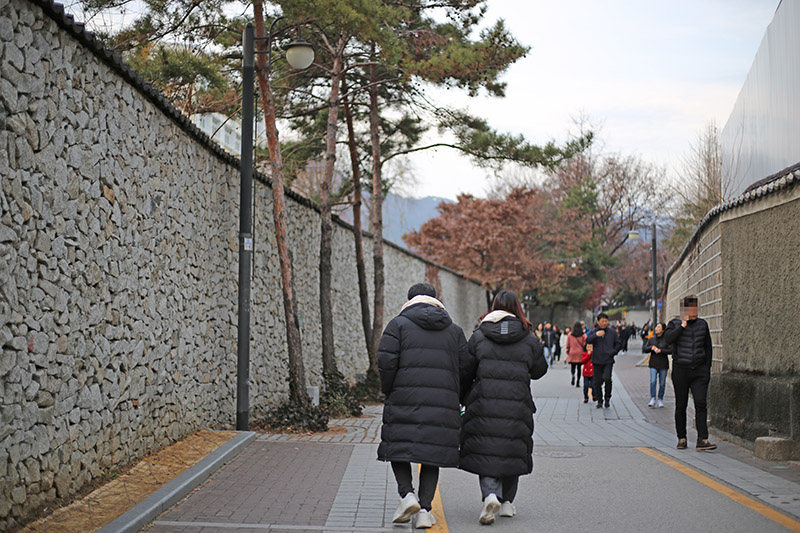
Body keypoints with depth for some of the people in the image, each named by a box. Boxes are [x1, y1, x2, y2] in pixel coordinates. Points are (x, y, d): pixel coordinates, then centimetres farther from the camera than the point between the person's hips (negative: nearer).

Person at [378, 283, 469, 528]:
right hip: (443, 404, 2)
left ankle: (407, 494, -11)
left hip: (405, 399, -2)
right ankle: (425, 509, 0)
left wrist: (388, 391, 9)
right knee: (432, 454, 7)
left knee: (398, 450, 9)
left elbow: (386, 362, -5)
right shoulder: (454, 330, 14)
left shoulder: (398, 324, 4)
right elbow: (465, 367, 8)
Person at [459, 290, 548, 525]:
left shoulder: (478, 336, 3)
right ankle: (507, 501, 21)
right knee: (512, 452, 15)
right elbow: (539, 371, 14)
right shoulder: (530, 340, 4)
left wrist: (460, 398, 19)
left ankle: (490, 495, -22)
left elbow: (465, 372, 5)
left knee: (485, 453, 1)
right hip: (517, 406, 1)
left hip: (484, 405, -1)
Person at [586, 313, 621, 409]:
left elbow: (618, 344, 13)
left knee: (607, 378, -18)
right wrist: (596, 335, -28)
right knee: (597, 381, 2)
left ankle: (608, 398, 3)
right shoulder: (593, 332, 5)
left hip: (608, 361, -1)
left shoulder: (612, 332, 7)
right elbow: (588, 340, -13)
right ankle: (599, 401, 16)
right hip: (597, 361, 1)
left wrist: (613, 352, -2)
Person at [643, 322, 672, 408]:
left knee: (662, 383, 5)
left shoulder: (666, 339, -3)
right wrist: (651, 348, -11)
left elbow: (671, 350, -9)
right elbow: (644, 349, 8)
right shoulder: (651, 339, 7)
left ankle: (660, 400, 19)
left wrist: (661, 350, -20)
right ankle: (652, 399, -11)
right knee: (653, 381, -13)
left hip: (663, 364, -1)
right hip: (653, 364, 2)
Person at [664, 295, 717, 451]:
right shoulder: (675, 324, 2)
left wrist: (707, 367, 9)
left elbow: (708, 347, 16)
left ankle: (702, 439, -13)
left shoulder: (702, 324, 11)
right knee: (681, 406, 5)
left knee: (701, 403, -11)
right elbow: (668, 338, -17)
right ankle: (681, 439, 15)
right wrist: (682, 326, -17)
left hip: (699, 370, 1)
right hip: (680, 370, -1)